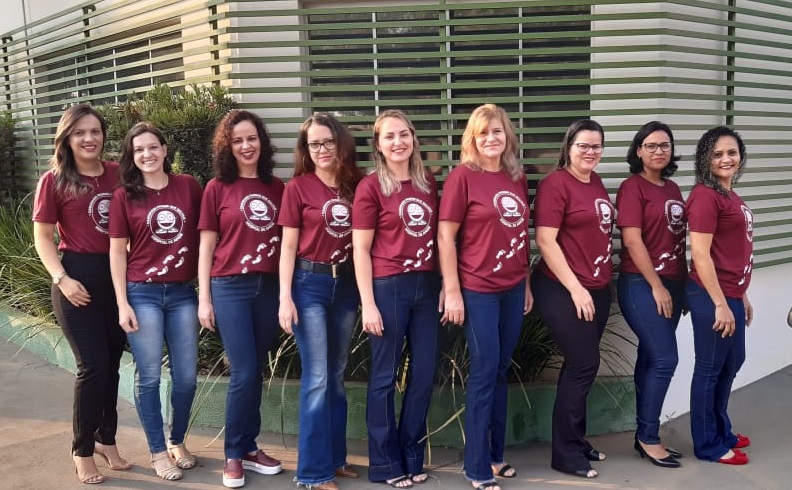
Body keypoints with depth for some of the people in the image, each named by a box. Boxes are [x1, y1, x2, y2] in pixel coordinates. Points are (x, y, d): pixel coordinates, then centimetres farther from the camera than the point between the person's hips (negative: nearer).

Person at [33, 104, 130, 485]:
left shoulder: (118, 175, 4)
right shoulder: (54, 181, -4)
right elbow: (43, 238, -2)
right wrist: (62, 279, -14)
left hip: (117, 275, 4)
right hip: (78, 277, -3)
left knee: (111, 363, 11)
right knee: (93, 365, -3)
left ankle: (106, 440, 29)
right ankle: (82, 451, 16)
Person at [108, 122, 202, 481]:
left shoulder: (188, 186, 2)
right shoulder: (124, 196, -1)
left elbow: (203, 235, 8)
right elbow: (117, 251, 0)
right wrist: (122, 303, -5)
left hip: (183, 293, 2)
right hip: (142, 293, -2)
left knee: (186, 375, 7)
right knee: (149, 376, 4)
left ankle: (178, 441, 29)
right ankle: (158, 452, 19)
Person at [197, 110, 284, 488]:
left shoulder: (276, 187, 8)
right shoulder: (217, 188, 1)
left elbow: (285, 240, 11)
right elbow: (206, 246, 1)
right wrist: (204, 298, -3)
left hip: (269, 287, 3)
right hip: (230, 287, -3)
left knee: (256, 371, 10)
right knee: (243, 373, -5)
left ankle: (249, 447, 24)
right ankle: (233, 455, 12)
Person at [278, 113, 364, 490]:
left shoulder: (356, 185, 5)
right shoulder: (298, 187, -4)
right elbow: (288, 246, -4)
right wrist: (285, 298, -11)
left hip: (346, 284, 4)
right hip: (310, 284, -4)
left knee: (337, 375, 13)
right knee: (317, 378, -4)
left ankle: (336, 458, 25)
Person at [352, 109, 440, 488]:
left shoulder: (429, 183, 9)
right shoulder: (370, 187, -6)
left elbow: (437, 235, 14)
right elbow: (360, 249, -7)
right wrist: (368, 303, -12)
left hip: (426, 285, 6)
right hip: (388, 287, -5)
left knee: (424, 374, 11)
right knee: (384, 377, 5)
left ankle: (412, 457, 27)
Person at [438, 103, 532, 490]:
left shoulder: (517, 178, 8)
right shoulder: (463, 176, -9)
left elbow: (522, 234, 14)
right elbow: (445, 236, -11)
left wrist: (527, 283, 14)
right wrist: (452, 292, -13)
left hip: (513, 289, 6)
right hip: (477, 290, -6)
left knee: (501, 372, 14)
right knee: (484, 373, 0)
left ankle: (495, 454, 28)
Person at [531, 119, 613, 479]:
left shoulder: (596, 183, 11)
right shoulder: (556, 183, -12)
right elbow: (545, 240, -17)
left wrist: (601, 282, 15)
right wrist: (575, 288, -17)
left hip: (598, 289, 8)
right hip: (563, 291, -8)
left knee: (580, 365, 15)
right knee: (584, 364, -4)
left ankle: (576, 440, 28)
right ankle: (565, 453, 10)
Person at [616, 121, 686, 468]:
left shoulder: (672, 189, 15)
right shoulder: (633, 187, -7)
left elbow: (679, 238, 17)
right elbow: (632, 241, -14)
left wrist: (682, 283, 12)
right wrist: (656, 286, -14)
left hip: (672, 284, 7)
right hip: (641, 285, -7)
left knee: (651, 359, 11)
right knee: (664, 359, -9)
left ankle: (645, 436, 18)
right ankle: (648, 437, 4)